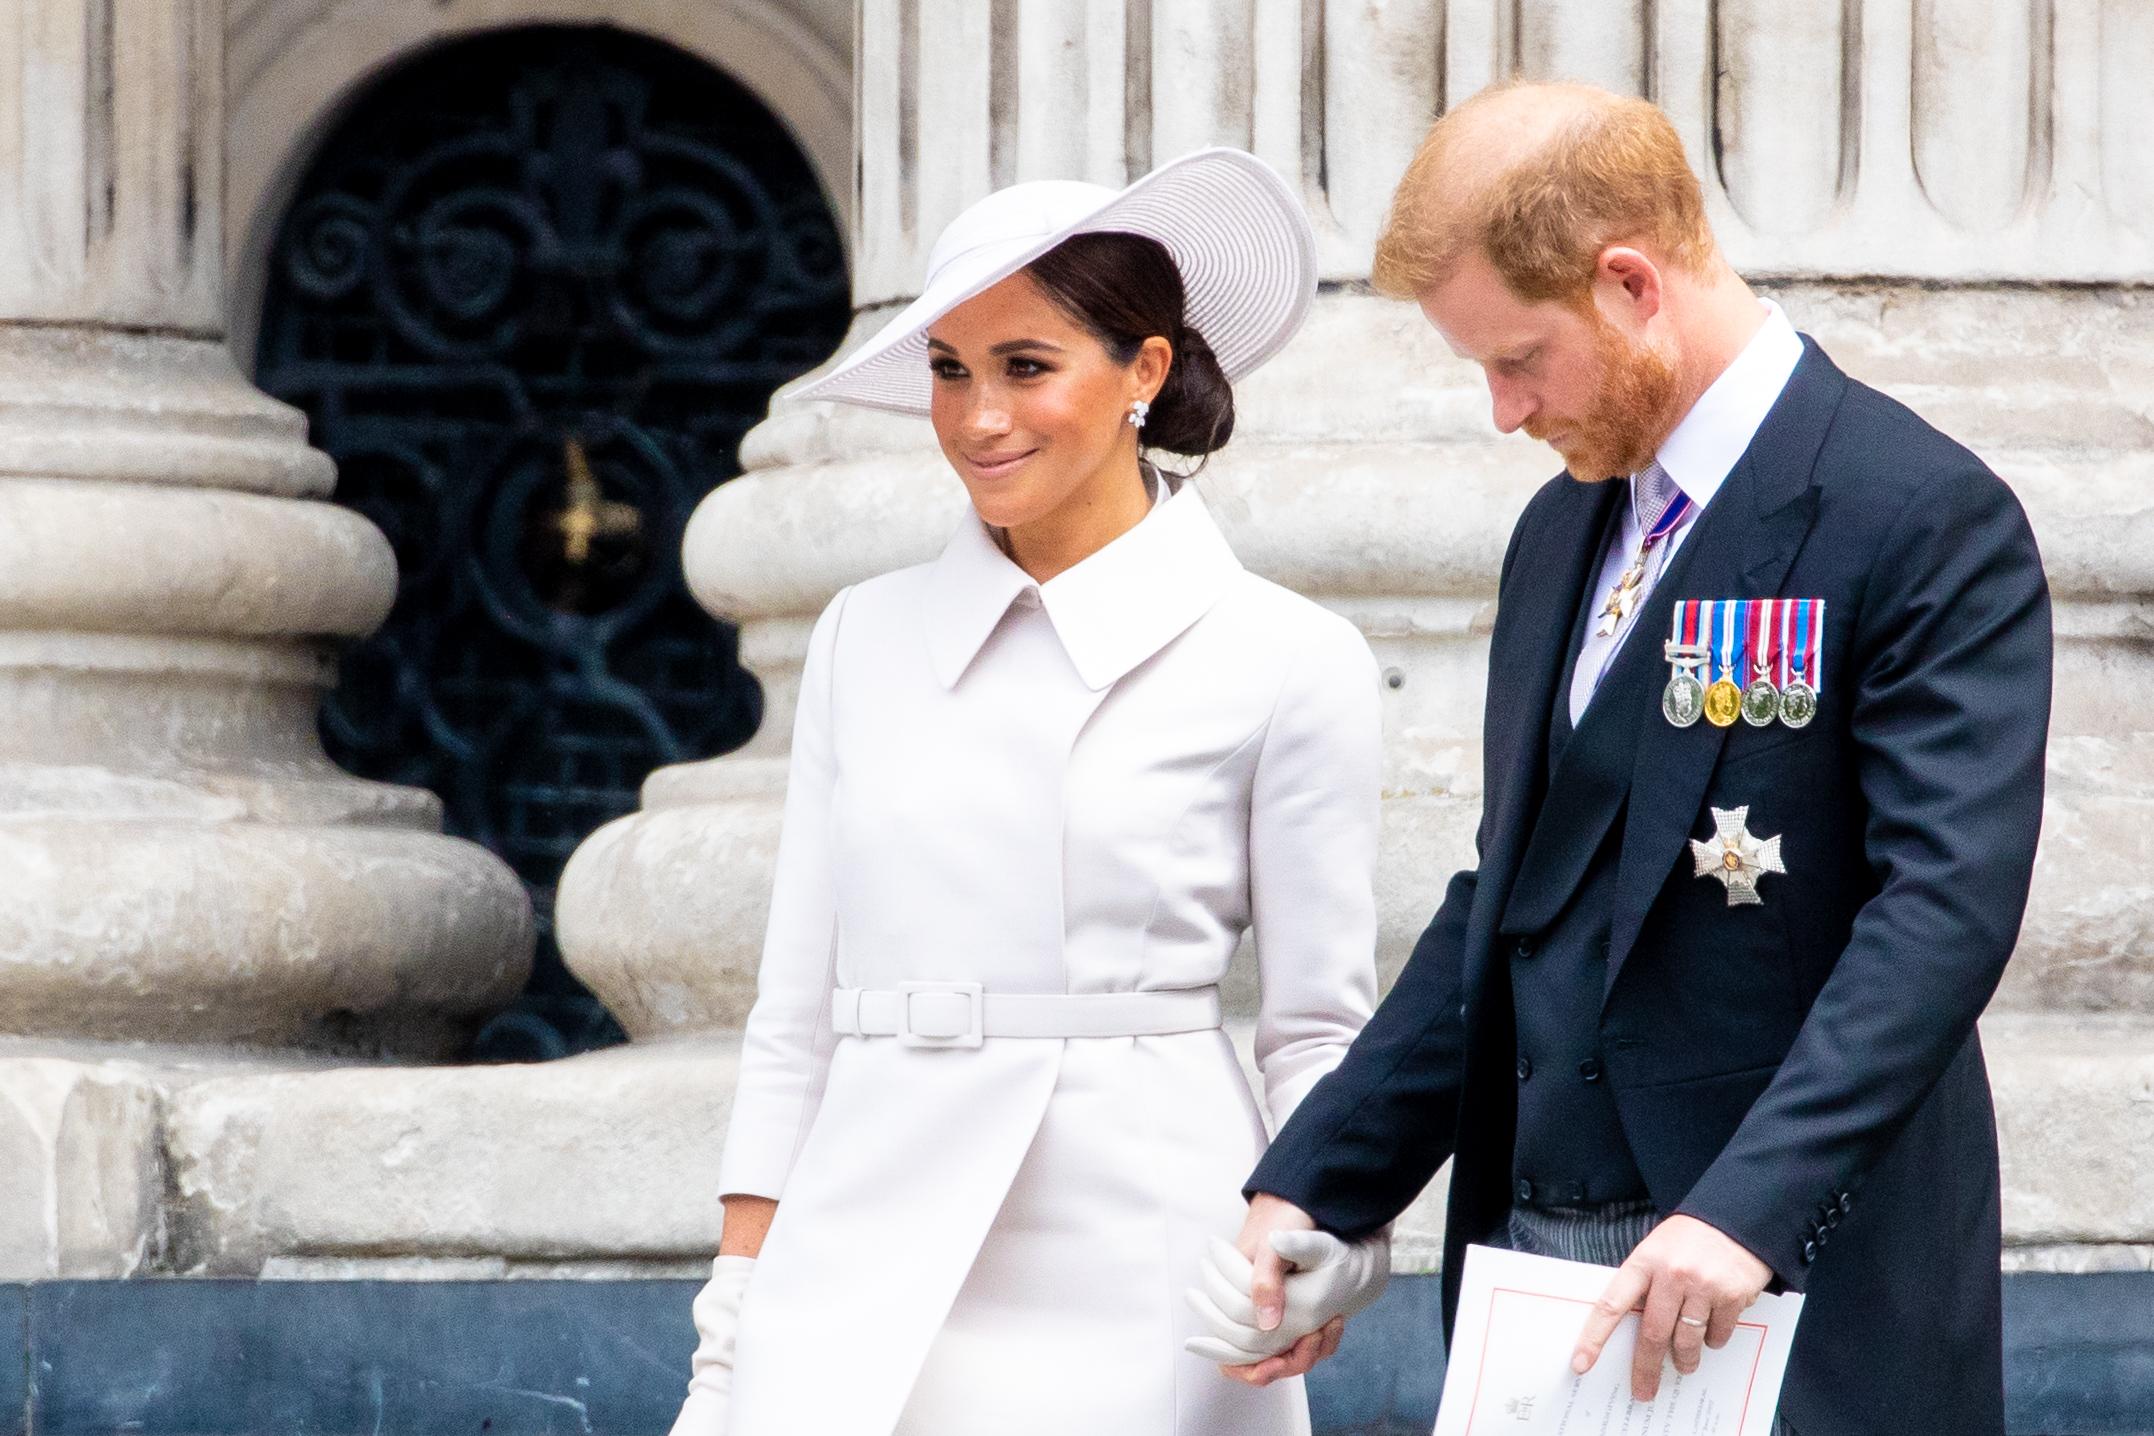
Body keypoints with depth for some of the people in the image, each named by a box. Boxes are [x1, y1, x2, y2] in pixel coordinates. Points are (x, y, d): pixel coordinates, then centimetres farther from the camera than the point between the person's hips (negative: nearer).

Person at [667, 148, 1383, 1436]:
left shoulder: (1286, 663, 2)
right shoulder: (869, 638, 12)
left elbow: (1323, 1034, 4)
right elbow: (796, 1011, 14)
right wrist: (736, 1306, 8)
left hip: (1132, 1321, -3)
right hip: (862, 1315, 3)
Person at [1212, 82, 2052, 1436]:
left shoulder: (1928, 522, -9)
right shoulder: (1561, 532, 17)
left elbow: (1949, 904, -19)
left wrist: (1746, 1208, -29)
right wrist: (1310, 1188, 11)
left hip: (1799, 1302, -7)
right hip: (1538, 1263, 7)